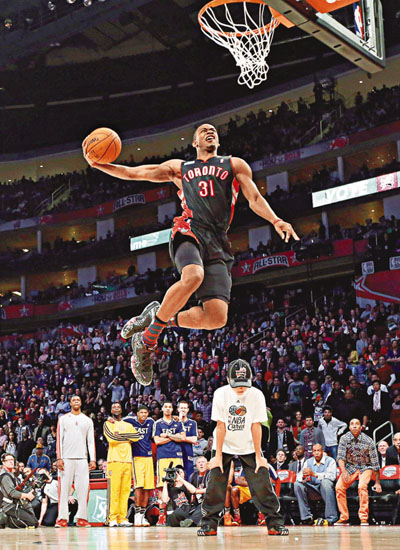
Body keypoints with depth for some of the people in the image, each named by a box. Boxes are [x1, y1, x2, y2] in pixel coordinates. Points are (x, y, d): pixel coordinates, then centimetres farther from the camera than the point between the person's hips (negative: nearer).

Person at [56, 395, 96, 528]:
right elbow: (59, 439, 2)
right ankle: (62, 518, -3)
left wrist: (93, 459, 0)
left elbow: (91, 441, 11)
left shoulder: (88, 421, 14)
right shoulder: (63, 419, 8)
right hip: (66, 458, -2)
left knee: (83, 489, -3)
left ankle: (82, 518, 1)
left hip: (82, 459, 2)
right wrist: (59, 458, -8)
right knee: (64, 488, -5)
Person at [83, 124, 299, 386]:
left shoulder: (235, 165, 26)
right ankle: (148, 338, -20)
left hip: (218, 243, 2)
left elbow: (255, 198, 17)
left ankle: (157, 318, 6)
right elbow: (131, 173, 23)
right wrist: (97, 164, 9)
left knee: (217, 318, -17)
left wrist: (276, 221, -4)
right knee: (193, 277, -38)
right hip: (189, 230, -2)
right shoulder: (179, 168, 26)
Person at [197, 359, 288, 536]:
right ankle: (209, 523, 5)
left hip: (249, 447, 0)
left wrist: (258, 456, -11)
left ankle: (275, 523, 4)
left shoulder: (257, 395, -15)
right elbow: (220, 426, -13)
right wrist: (218, 456, -13)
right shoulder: (221, 394, -16)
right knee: (215, 484, -8)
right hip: (224, 446, 0)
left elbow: (256, 426, -12)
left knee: (263, 484, -6)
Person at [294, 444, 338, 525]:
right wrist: (303, 476, -26)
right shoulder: (308, 462, 9)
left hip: (326, 488, -4)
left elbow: (331, 476, -22)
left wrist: (314, 474, -32)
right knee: (297, 484, -18)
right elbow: (299, 477, 0)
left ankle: (331, 519, -33)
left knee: (326, 482, -36)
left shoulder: (330, 461, -4)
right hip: (313, 488, 4)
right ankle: (307, 517, -18)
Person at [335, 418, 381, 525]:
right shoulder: (344, 438, -10)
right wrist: (343, 471, -32)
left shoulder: (368, 440, -16)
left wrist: (377, 482, -12)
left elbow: (375, 462, -12)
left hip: (365, 467, -3)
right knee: (339, 487, -15)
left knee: (362, 487, -29)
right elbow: (340, 456, -13)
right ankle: (344, 518, -4)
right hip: (350, 467, 3)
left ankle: (364, 518, -22)